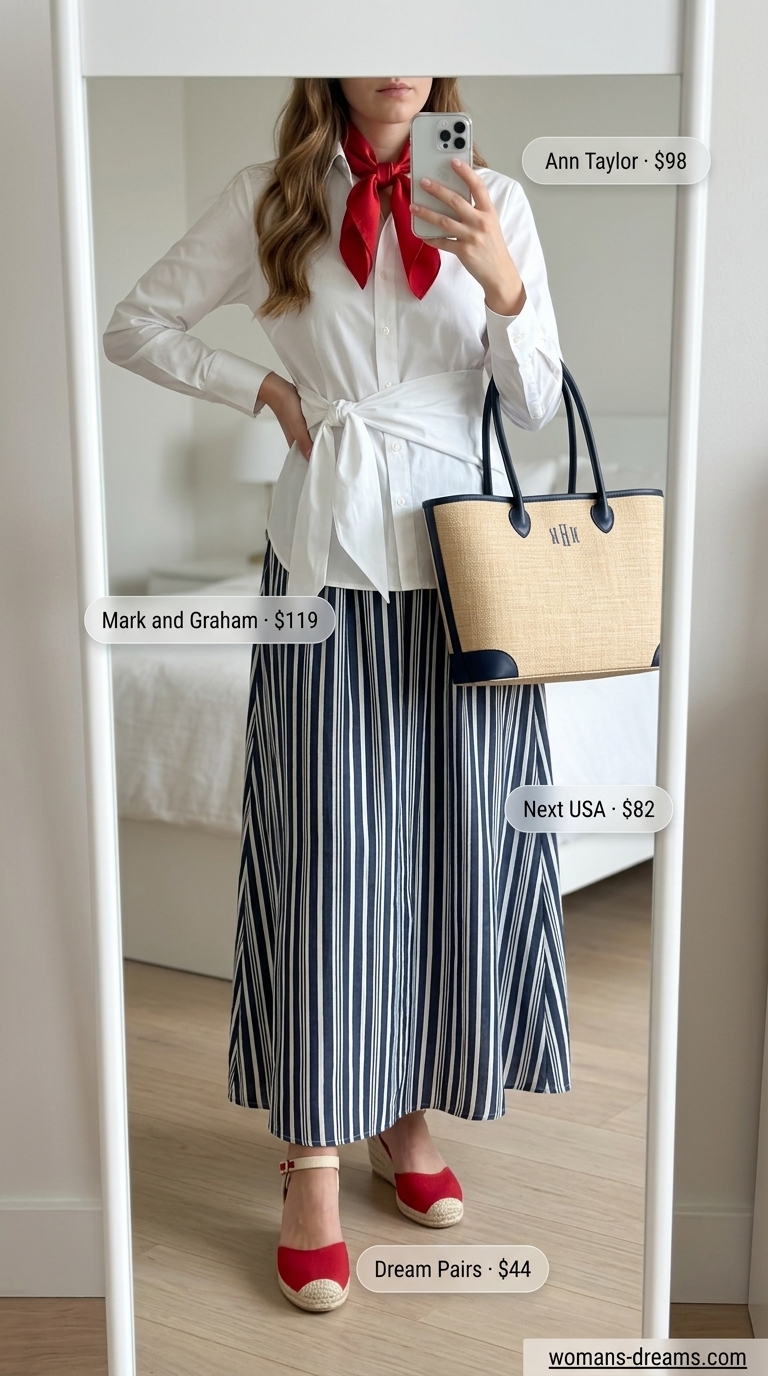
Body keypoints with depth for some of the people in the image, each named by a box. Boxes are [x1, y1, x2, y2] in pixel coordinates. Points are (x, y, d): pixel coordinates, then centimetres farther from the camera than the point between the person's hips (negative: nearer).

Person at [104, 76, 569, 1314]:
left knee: (451, 847, 7)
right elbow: (135, 327, 12)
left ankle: (410, 1114, 27)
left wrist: (502, 284, -14)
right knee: (328, 853, -1)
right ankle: (315, 1167, 12)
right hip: (328, 561, -1)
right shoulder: (272, 198, 6)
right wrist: (263, 388, 1)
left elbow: (536, 406, 3)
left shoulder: (495, 200, 7)